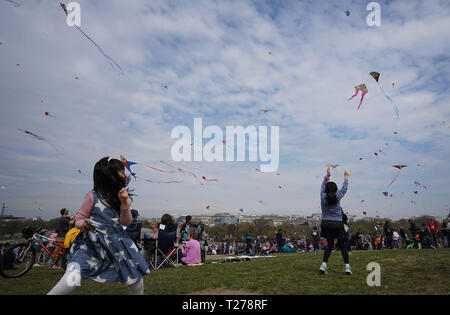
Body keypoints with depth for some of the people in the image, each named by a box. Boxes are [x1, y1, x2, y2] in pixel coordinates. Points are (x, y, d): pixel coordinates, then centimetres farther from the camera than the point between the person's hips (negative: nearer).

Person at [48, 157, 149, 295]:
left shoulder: (122, 195, 5)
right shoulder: (93, 196, -9)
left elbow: (125, 222, 4)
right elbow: (79, 220, 0)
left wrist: (124, 203, -10)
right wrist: (84, 225, -23)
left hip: (116, 242, 4)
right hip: (92, 243, -4)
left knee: (137, 281, 7)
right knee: (70, 282, -22)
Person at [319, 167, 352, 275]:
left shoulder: (323, 196, -2)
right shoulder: (337, 197, -6)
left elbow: (323, 185, 15)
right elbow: (344, 188, 9)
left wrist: (327, 175, 25)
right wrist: (346, 177, 22)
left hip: (326, 224, 2)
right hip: (337, 224, -2)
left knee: (330, 245, 11)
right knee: (342, 245, 10)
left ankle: (324, 264, -4)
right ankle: (347, 266, 7)